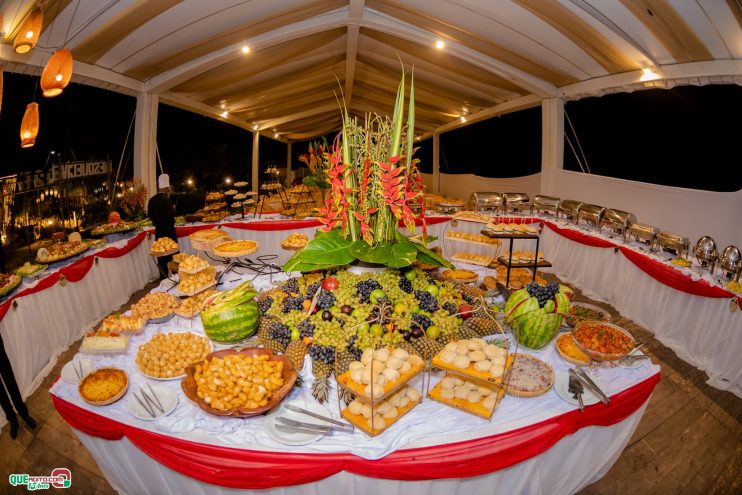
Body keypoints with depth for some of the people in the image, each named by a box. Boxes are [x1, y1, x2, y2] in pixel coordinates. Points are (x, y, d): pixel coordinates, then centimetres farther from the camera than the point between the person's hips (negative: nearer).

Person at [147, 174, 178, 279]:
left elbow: (151, 215, 9)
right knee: (174, 257, 5)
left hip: (159, 232, 6)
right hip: (169, 232, -6)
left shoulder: (152, 200, 2)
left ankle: (163, 278, 20)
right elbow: (171, 215, -20)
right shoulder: (166, 199, -18)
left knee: (162, 258, 12)